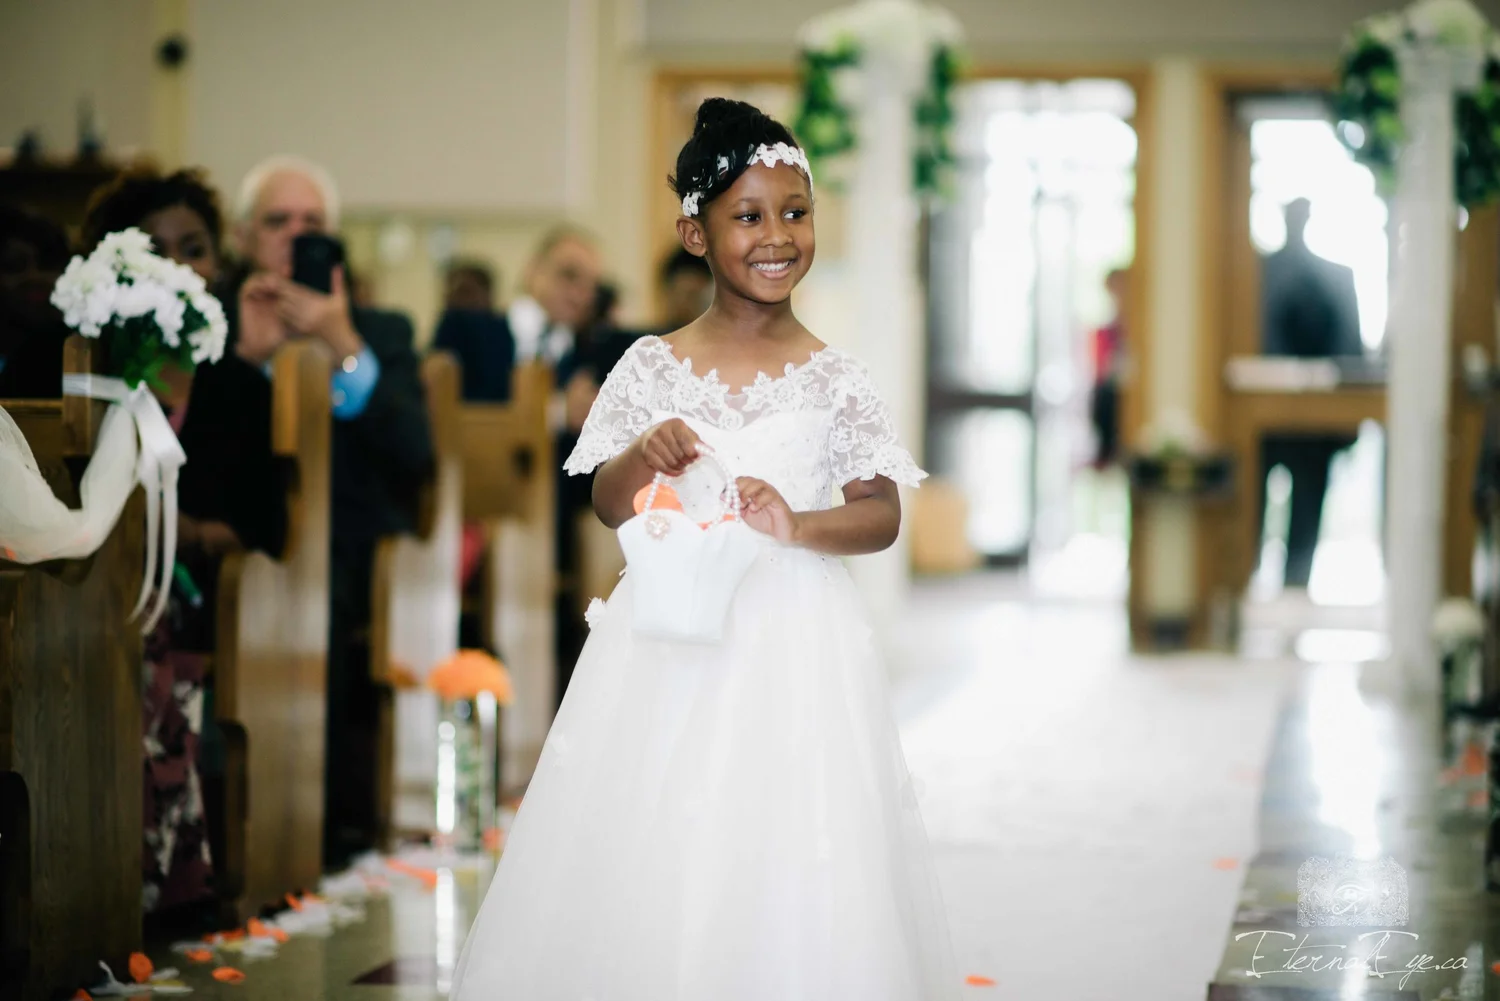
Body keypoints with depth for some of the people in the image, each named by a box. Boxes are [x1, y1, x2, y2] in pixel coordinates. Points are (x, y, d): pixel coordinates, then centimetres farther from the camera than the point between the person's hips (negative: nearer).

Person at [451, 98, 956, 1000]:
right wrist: (642, 458, -15)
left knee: (794, 872, -2)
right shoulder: (653, 369, 3)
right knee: (653, 859, 2)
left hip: (795, 649, -1)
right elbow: (608, 506, 6)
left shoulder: (835, 381, 1)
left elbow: (883, 516, 0)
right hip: (669, 641, 1)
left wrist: (799, 525, -19)